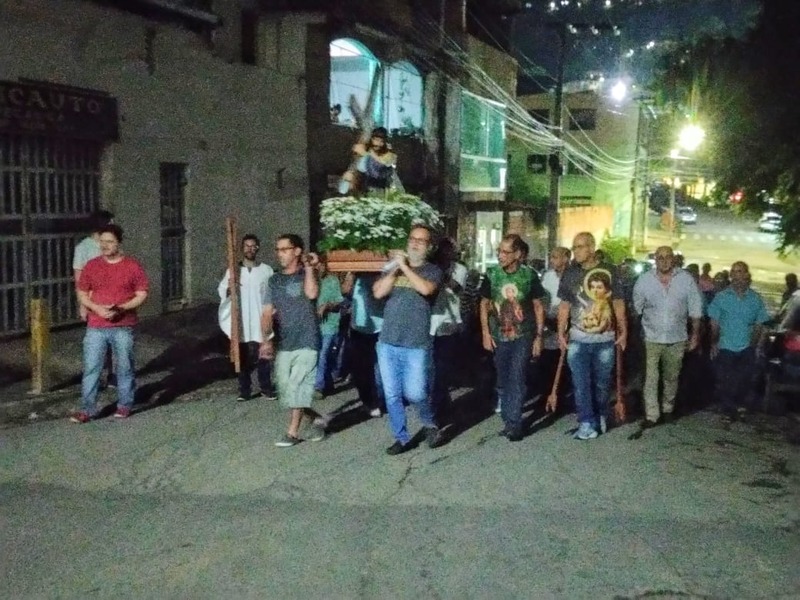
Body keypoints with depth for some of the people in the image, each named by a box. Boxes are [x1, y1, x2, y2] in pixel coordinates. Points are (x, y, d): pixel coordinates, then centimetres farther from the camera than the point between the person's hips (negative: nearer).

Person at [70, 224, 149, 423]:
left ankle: (124, 405, 19)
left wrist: (121, 308, -15)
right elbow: (82, 294, 8)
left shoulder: (132, 266, 0)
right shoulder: (91, 266, 5)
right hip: (95, 327, 2)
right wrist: (96, 308, -10)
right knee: (91, 368, 0)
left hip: (123, 327, -2)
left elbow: (142, 295, -1)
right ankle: (87, 409, 6)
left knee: (124, 368, 6)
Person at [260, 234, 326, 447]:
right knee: (285, 391, 6)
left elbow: (311, 294, -23)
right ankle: (317, 419, 24)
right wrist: (266, 339, -6)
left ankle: (292, 433, 6)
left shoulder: (306, 275, 0)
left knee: (297, 389, -6)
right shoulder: (274, 280, 10)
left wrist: (309, 268, -13)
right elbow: (267, 313, 6)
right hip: (282, 344, 5)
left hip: (305, 343, -5)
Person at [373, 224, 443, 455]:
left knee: (414, 393, -9)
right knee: (392, 395, 7)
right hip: (387, 343, 4)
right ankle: (402, 438, 20)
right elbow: (378, 292, -3)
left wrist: (404, 266, -13)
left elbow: (426, 289, -20)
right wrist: (395, 268, -9)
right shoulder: (393, 268, 11)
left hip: (416, 345, -4)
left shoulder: (432, 271, 2)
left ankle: (430, 424, 21)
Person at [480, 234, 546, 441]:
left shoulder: (529, 275, -8)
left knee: (516, 379, -7)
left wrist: (539, 337, -4)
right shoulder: (492, 274, -3)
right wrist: (486, 333, 0)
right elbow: (484, 304, 6)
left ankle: (513, 422, 0)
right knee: (503, 380, 12)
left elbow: (538, 307, 0)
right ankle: (509, 419, 26)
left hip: (523, 337, -2)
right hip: (499, 337, 3)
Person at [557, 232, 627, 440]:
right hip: (578, 339, 1)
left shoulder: (608, 272, -2)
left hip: (605, 339, -1)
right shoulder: (570, 273, 2)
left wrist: (623, 331, 1)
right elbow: (564, 306, 7)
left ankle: (601, 416, 30)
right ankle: (587, 422, 7)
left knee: (602, 382, 10)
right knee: (581, 383, 0)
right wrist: (561, 333, 1)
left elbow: (618, 304, 3)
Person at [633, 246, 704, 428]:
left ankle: (668, 408, 36)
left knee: (672, 377, 17)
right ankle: (651, 415, 2)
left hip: (677, 338, 1)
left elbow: (695, 309, -1)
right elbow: (636, 308, 0)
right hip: (652, 338, -1)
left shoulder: (686, 279, -7)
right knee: (651, 378, -4)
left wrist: (695, 334, 1)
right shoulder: (644, 280, -8)